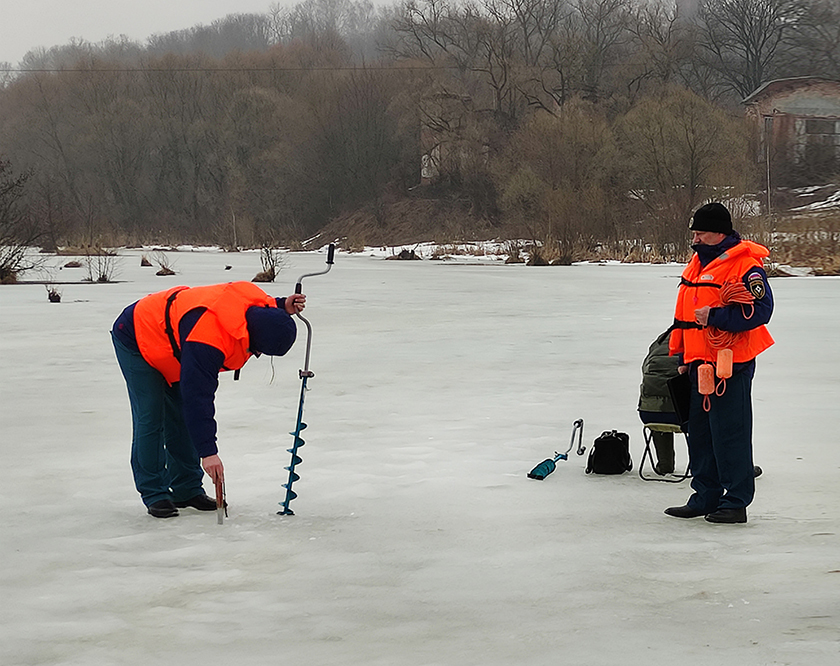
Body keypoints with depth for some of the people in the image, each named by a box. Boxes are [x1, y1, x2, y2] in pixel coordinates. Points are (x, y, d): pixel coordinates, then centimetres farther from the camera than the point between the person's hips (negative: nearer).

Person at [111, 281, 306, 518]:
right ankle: (153, 494, -5)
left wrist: (283, 308, -16)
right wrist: (208, 452, -43)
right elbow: (198, 397, -42)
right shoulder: (207, 341, -43)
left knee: (181, 417, 7)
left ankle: (187, 489, 13)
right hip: (136, 340, -8)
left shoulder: (255, 302, -21)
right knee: (150, 418, -12)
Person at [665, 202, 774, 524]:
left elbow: (760, 310, -22)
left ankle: (736, 502, 1)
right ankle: (705, 497, 22)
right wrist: (682, 355, 21)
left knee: (729, 433, -6)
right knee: (700, 432, 13)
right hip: (700, 364, 9)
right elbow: (684, 315, 23)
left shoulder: (745, 266, -13)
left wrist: (715, 316, -24)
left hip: (731, 365, -9)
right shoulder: (697, 265, 15)